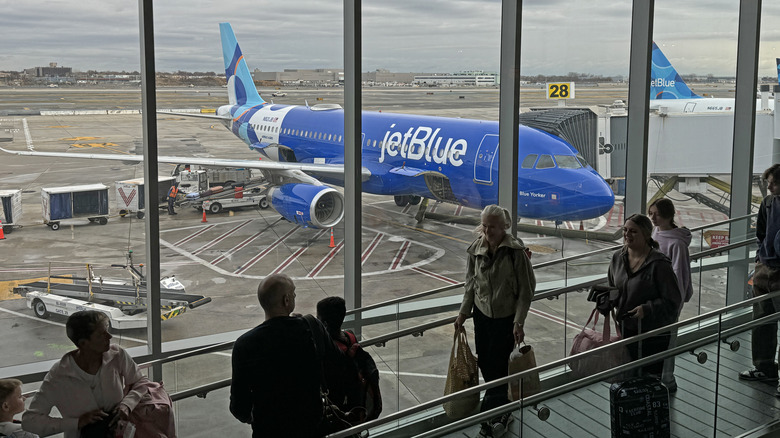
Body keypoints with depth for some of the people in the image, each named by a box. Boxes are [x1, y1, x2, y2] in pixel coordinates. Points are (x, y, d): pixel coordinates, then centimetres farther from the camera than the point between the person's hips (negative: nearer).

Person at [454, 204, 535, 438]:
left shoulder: (515, 251, -17)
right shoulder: (476, 249, -3)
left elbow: (526, 290, -12)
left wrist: (519, 322, -14)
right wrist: (463, 313, 9)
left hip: (506, 317, -5)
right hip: (482, 314, 5)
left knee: (497, 366, -1)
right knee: (484, 363, 10)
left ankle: (491, 416, 14)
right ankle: (502, 409, 30)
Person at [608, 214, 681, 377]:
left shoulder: (659, 264, -18)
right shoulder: (618, 257, 3)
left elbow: (672, 301, -14)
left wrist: (647, 309, -25)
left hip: (653, 334, -6)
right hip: (625, 329, 6)